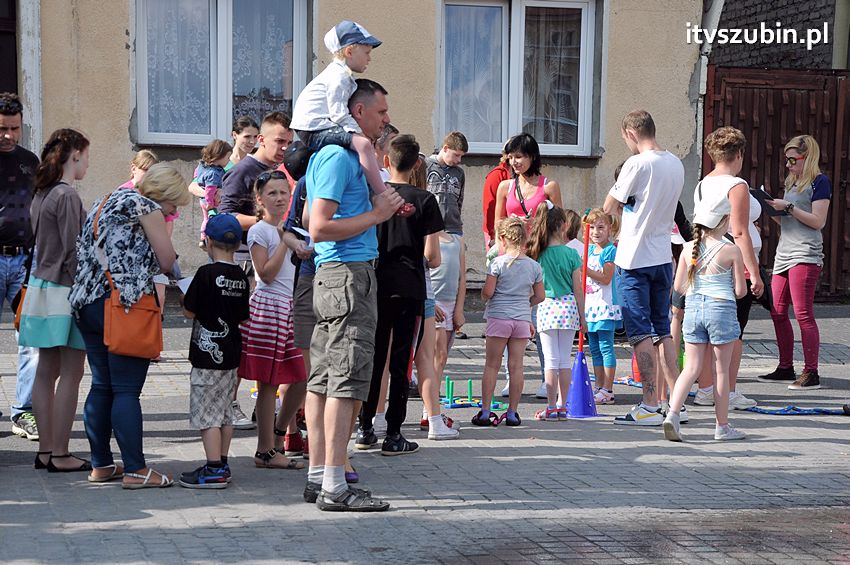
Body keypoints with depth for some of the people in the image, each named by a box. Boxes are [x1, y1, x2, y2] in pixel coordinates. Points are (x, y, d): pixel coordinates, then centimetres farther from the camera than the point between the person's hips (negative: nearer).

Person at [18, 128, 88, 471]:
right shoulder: (67, 195, -14)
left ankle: (45, 450, 16)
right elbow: (73, 252, -17)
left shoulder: (42, 194, 12)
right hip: (65, 292, -9)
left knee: (47, 371, 11)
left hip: (42, 286, 9)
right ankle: (61, 455, -1)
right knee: (70, 375, -4)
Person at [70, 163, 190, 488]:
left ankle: (101, 465, 16)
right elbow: (168, 262, -6)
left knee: (101, 386, 12)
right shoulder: (147, 207, -3)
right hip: (125, 305, -8)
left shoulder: (106, 202, 22)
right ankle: (135, 470, -5)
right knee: (126, 390, -7)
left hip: (87, 303, 8)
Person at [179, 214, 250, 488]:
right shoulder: (241, 277, 5)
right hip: (231, 354, 7)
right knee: (224, 412, 15)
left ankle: (214, 470, -6)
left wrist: (185, 297, 9)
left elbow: (189, 312, -10)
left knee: (206, 414, -4)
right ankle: (221, 464, 21)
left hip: (208, 353, -7)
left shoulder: (206, 273, -15)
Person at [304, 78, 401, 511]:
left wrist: (384, 209, 14)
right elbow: (320, 228, -20)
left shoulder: (345, 154, 19)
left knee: (324, 378, 10)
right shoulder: (337, 156, -13)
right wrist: (376, 215, -13)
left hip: (333, 275, 11)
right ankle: (334, 488, -10)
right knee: (347, 379, -11)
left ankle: (318, 477, 15)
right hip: (348, 272, -11)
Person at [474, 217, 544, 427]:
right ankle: (512, 412, 8)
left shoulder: (498, 263, -9)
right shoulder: (534, 266, 4)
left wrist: (484, 294, 10)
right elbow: (540, 296, 8)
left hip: (498, 317, -3)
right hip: (522, 319, 3)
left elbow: (487, 292, -12)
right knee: (516, 366, 5)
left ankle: (485, 411, 2)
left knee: (491, 366, 3)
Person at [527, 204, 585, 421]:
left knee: (551, 360, 3)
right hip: (568, 308, 0)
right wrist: (582, 317, 7)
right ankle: (561, 406, 14)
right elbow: (577, 289, -1)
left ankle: (551, 407, 3)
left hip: (546, 308, 0)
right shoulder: (571, 254, -4)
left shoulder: (537, 254, -3)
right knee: (565, 360, 9)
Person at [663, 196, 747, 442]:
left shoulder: (688, 248, 3)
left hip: (693, 308, 3)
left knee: (691, 368, 7)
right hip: (721, 310, -3)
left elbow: (679, 287, 6)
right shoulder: (732, 250, -7)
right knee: (721, 370, 7)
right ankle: (722, 426, 15)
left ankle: (673, 413, -11)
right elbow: (740, 291, -4)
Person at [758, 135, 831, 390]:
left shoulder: (819, 182, -5)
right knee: (777, 312, 7)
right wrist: (772, 209, 6)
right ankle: (785, 368, 15)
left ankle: (811, 373, -5)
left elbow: (818, 221, -12)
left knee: (803, 314, -9)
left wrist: (787, 207, -14)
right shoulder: (792, 182, 19)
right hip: (784, 253, 8)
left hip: (805, 255, -8)